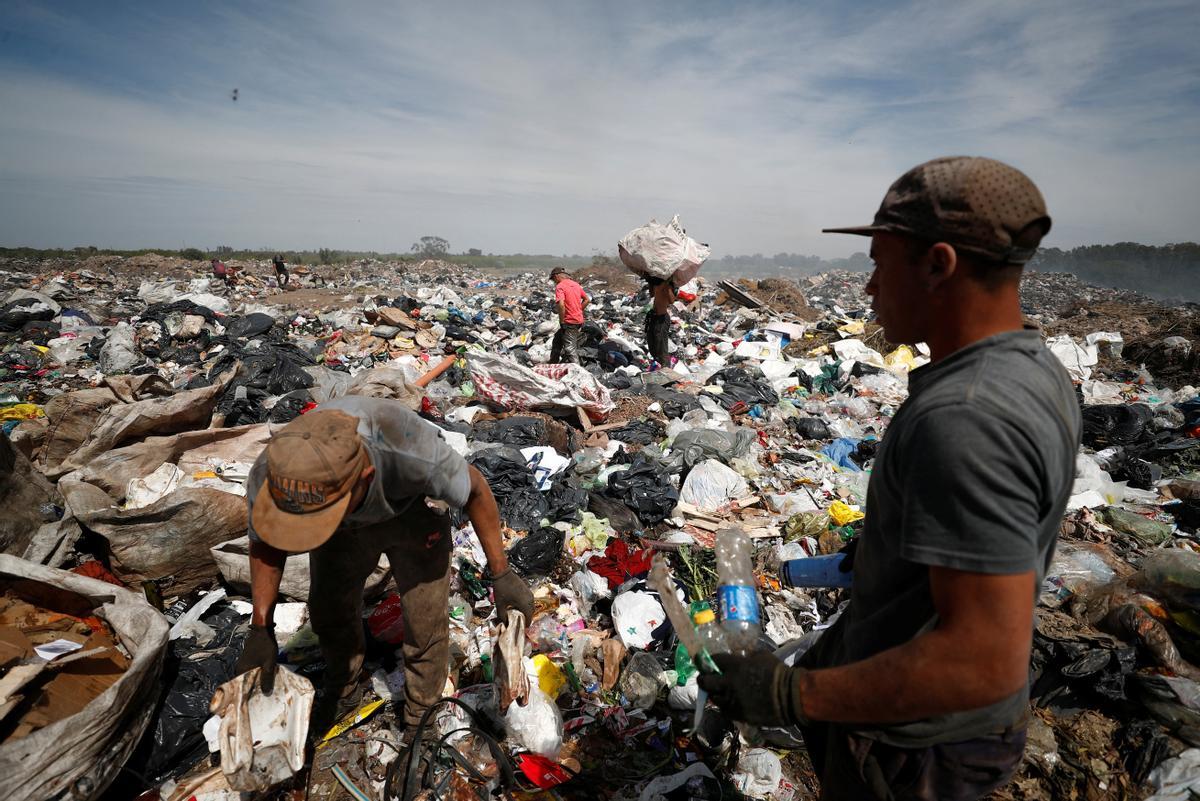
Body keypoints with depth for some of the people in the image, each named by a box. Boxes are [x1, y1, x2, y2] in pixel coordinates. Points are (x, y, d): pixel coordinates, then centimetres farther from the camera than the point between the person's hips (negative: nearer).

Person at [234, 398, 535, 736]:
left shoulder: (414, 453, -46)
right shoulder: (267, 477, -36)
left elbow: (474, 488, -23)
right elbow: (264, 543, -10)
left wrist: (501, 574, -18)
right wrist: (260, 627, -17)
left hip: (411, 509, -3)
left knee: (424, 617, -3)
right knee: (329, 608, 15)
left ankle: (421, 719, 26)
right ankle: (341, 691, 48)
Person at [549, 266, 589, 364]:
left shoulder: (559, 287, -12)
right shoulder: (575, 284, 12)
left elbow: (561, 305, -26)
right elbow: (587, 299, 17)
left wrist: (562, 322, -18)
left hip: (569, 322, -9)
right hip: (579, 320, 9)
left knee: (570, 348, -6)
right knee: (557, 339, 23)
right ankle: (553, 363, 35)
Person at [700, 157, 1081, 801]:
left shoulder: (964, 420, -35)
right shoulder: (1035, 371, -3)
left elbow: (988, 661, -34)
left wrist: (790, 696, -28)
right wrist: (892, 546, 21)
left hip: (916, 733, -8)